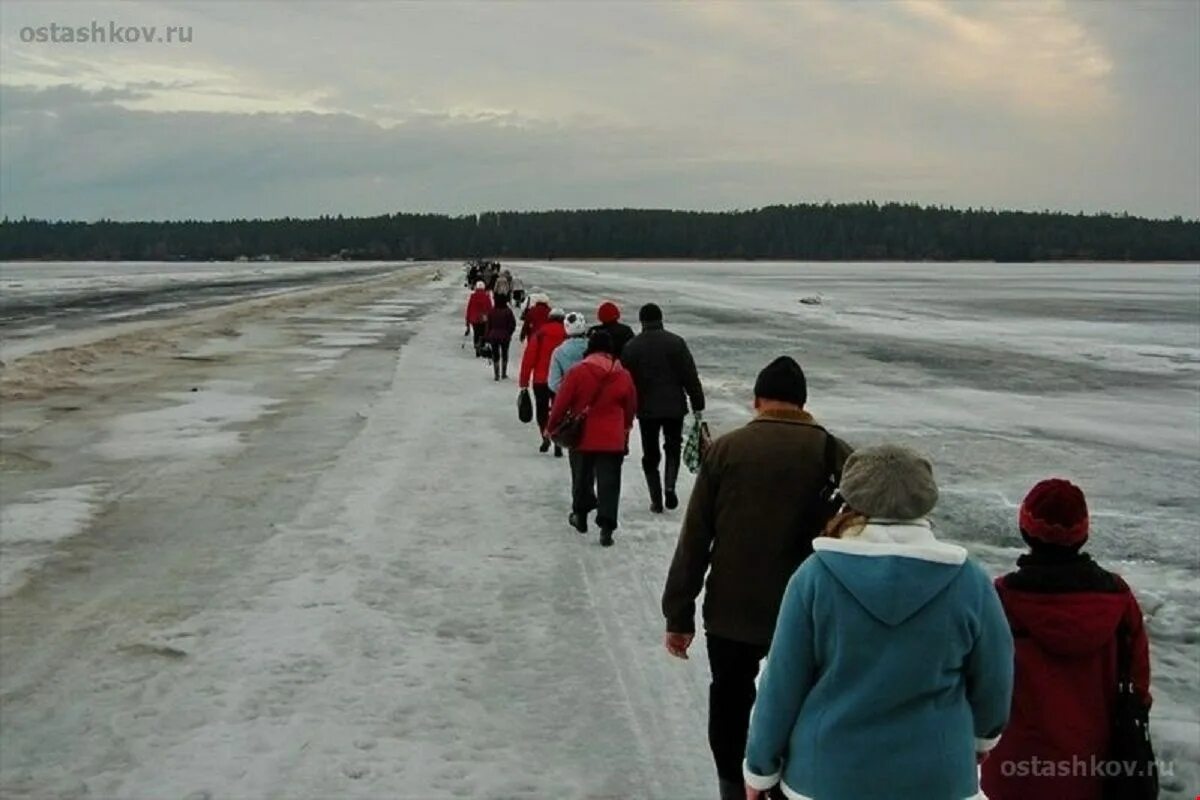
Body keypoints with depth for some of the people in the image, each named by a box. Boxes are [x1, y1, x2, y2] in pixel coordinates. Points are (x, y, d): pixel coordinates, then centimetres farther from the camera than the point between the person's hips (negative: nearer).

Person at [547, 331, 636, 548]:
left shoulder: (577, 373, -9)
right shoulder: (623, 376, -1)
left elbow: (561, 403, -6)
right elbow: (631, 407, 11)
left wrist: (553, 426, 10)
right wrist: (625, 427, 30)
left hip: (583, 437, 0)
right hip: (613, 440, 0)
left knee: (582, 477, 20)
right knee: (609, 482, 1)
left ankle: (580, 514, 34)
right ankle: (606, 527, -7)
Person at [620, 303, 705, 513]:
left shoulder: (631, 346, -1)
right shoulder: (676, 342, -3)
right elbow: (691, 376, -3)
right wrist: (697, 405, 3)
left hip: (646, 409, 0)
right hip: (674, 406, 0)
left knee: (650, 455, 10)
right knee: (673, 448, 17)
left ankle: (656, 500, 7)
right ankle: (670, 487, -4)